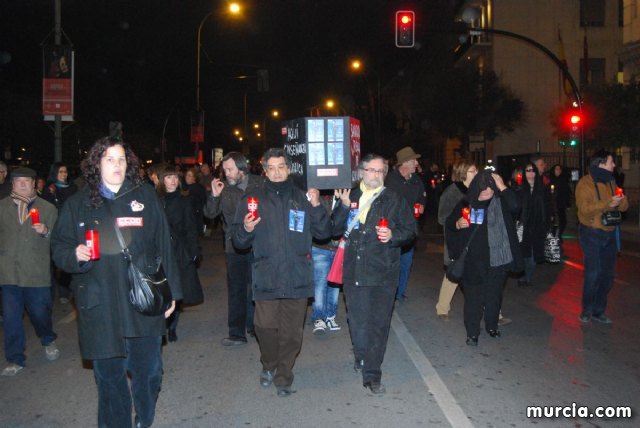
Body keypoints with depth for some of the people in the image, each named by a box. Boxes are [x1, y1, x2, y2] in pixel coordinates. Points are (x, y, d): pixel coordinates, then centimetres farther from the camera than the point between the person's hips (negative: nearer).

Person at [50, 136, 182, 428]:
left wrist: (171, 291, 3)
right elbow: (58, 247, 9)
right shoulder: (77, 204, 5)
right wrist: (75, 255, -15)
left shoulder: (145, 196, 4)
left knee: (148, 370, 9)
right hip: (100, 305, 0)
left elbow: (164, 245, 4)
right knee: (109, 375, 10)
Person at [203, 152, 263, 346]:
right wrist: (214, 195, -16)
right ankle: (237, 333, 14)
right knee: (236, 290, 6)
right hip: (235, 247, 1)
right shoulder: (223, 188, -1)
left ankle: (254, 326, 29)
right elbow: (210, 214, -1)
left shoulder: (260, 184, -4)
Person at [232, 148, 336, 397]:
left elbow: (324, 233, 5)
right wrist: (246, 230, -15)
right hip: (266, 278, 0)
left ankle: (283, 377, 24)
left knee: (291, 332, 5)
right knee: (265, 327, -1)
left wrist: (316, 207, -10)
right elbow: (239, 241, 7)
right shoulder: (253, 199, 6)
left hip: (297, 278, 1)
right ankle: (269, 366, 28)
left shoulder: (302, 199, 8)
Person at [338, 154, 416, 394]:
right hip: (353, 271, 2)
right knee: (356, 320, 9)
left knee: (379, 323, 0)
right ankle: (361, 358, 32)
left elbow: (410, 230, 4)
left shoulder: (395, 201, 7)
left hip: (383, 274, -2)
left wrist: (393, 236, -14)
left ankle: (372, 374, 8)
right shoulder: (350, 198, 11)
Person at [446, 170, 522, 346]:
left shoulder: (501, 202, -1)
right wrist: (458, 224, -10)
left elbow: (515, 206, -22)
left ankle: (492, 326, 36)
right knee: (473, 297, 1)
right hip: (473, 260, 0)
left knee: (494, 296, 15)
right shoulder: (466, 204, 2)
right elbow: (449, 222, 12)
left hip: (497, 258, 0)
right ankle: (472, 333, 14)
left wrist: (502, 186, -18)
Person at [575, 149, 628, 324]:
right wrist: (608, 203, -27)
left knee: (607, 275, 8)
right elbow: (584, 209, -20)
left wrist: (621, 201, -13)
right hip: (592, 234, -6)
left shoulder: (610, 182, 12)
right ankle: (587, 310, 8)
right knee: (593, 274, -8)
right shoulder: (585, 183, -9)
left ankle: (598, 311, 20)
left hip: (609, 233, 7)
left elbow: (624, 207, 9)